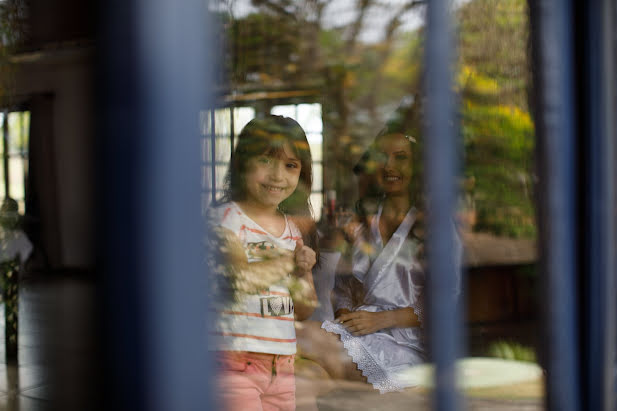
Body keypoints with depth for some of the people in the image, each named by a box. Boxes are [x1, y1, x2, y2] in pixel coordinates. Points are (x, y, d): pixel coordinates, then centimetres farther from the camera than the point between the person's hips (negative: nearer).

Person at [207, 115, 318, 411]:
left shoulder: (294, 228, 13)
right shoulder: (226, 218, -6)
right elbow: (241, 277, -24)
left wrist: (303, 273, -5)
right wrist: (289, 261, -7)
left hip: (283, 363, 6)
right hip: (235, 361, -6)